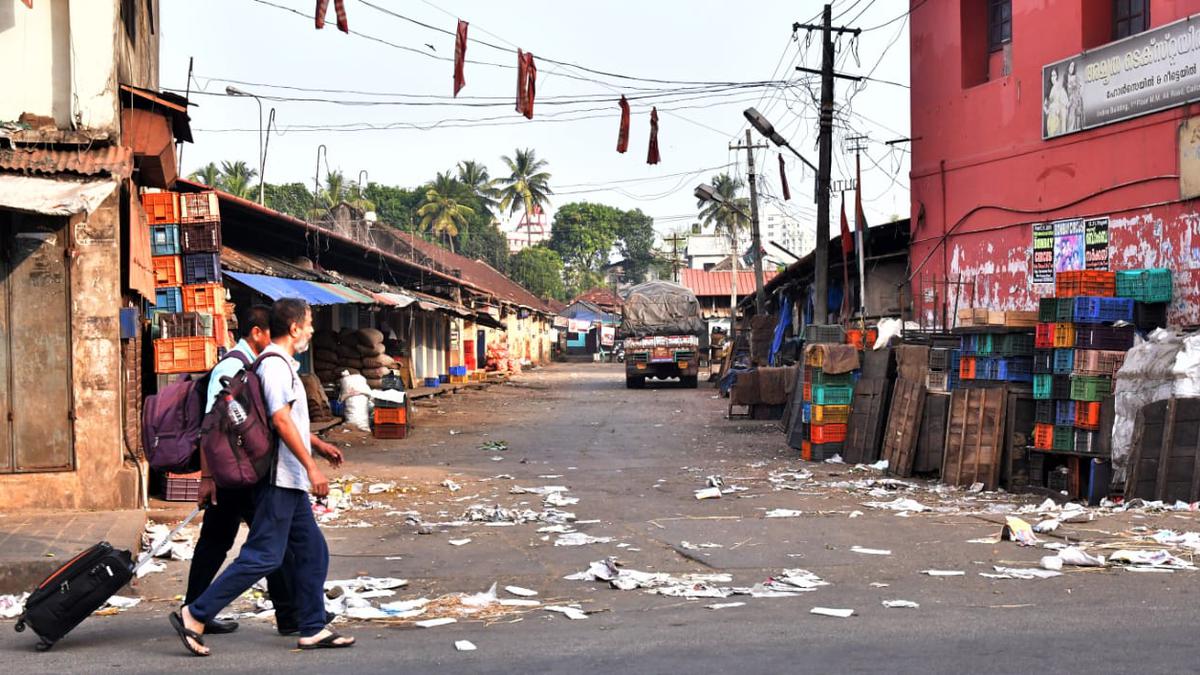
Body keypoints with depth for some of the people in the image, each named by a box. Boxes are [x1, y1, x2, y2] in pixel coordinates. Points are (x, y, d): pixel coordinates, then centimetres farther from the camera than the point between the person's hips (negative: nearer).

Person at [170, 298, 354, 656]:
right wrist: (311, 466, -23)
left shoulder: (282, 365, 18)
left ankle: (313, 629, 15)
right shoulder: (276, 365, -14)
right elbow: (281, 421, -23)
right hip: (279, 477, -11)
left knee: (312, 552, 11)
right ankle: (194, 616, -8)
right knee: (263, 555, -11)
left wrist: (318, 445, 25)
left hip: (290, 481, 11)